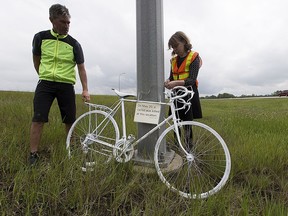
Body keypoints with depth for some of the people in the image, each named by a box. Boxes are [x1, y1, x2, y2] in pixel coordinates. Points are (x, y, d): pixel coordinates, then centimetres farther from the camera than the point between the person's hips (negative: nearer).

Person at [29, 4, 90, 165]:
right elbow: (36, 60, 18)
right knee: (38, 119, -7)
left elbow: (81, 68, 0)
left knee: (70, 121, 3)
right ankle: (34, 155, 4)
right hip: (45, 84, 1)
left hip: (66, 86, 0)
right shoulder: (41, 37, 4)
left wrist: (85, 89, -8)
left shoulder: (74, 44, 2)